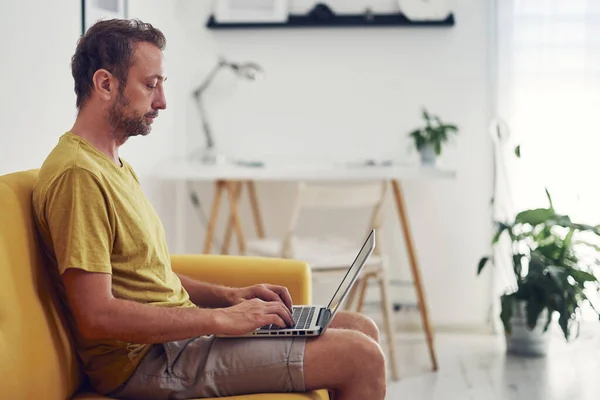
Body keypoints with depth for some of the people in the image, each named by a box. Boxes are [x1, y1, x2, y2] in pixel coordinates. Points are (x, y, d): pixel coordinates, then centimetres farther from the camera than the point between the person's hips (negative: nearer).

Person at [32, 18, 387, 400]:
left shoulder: (117, 167, 16)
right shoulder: (77, 175, -18)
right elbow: (97, 316, -25)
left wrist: (228, 296, 7)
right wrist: (221, 318, -20)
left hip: (180, 329, 10)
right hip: (147, 360, -10)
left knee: (362, 330, 8)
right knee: (361, 359, -15)